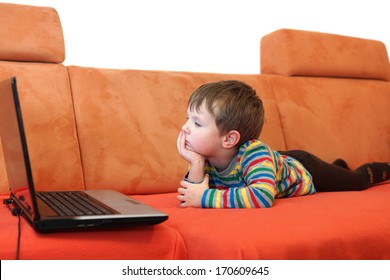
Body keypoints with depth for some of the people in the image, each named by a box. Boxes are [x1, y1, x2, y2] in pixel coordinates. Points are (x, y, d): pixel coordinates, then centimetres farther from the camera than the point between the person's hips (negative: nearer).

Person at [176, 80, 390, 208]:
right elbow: (188, 200, -29)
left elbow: (263, 195, -63)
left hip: (305, 170, -5)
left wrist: (206, 197, -60)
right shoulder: (205, 157, -27)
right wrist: (196, 165, -45)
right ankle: (338, 164, 65)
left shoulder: (254, 153, -47)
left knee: (358, 180, 22)